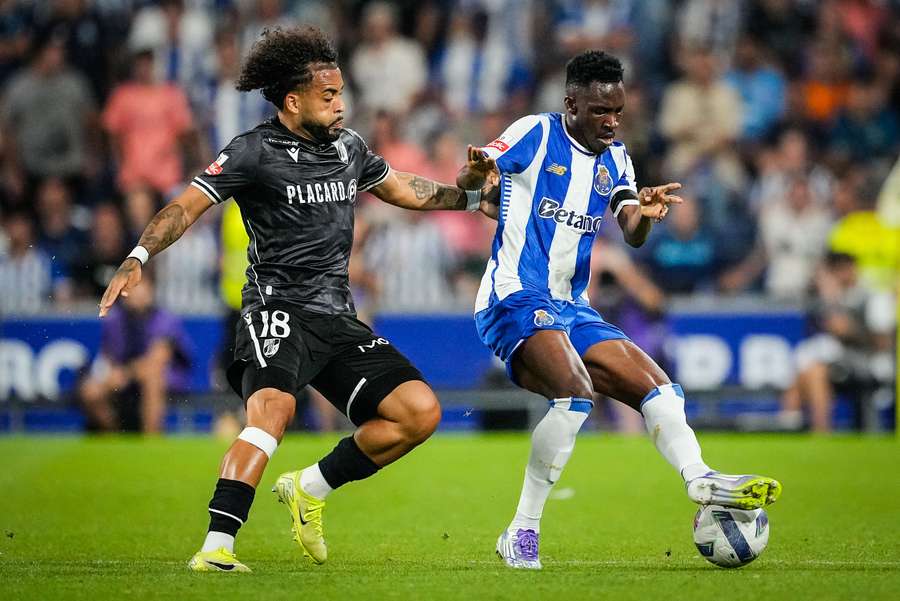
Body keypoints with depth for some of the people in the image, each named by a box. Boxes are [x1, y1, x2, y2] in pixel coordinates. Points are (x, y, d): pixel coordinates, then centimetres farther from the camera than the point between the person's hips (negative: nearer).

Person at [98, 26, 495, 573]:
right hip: (278, 312, -7)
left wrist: (471, 197, 26)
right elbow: (187, 207, -11)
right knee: (274, 407, -34)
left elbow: (404, 189, 31)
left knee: (421, 411, -3)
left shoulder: (348, 147, 14)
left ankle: (309, 489, 13)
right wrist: (138, 258, -25)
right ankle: (216, 548, -39)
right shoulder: (255, 153, -6)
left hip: (339, 322, 7)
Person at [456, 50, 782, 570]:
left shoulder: (615, 159, 13)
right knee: (576, 394, -28)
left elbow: (633, 236, 1)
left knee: (658, 387, -2)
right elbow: (467, 179, -16)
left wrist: (643, 215, -24)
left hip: (572, 311, 8)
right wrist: (475, 173, -41)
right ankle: (522, 534, -24)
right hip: (514, 298, -8)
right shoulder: (536, 135, -5)